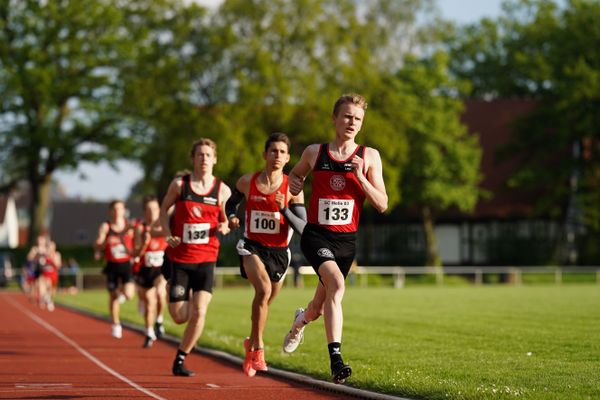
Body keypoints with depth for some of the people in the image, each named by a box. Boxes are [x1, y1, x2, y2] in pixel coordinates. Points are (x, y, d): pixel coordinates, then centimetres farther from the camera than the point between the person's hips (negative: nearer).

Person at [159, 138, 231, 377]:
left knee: (199, 313, -15)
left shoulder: (222, 190, 1)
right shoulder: (179, 185, -2)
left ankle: (180, 359, 3)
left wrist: (224, 227, -11)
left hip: (206, 260, 0)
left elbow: (225, 221, 13)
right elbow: (164, 209, 11)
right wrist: (168, 234, -5)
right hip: (179, 258, 0)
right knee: (179, 317, 1)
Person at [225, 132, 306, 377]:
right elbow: (232, 203, 17)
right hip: (252, 247, -2)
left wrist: (284, 209, -25)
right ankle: (258, 348, -21)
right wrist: (232, 217, -4)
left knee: (265, 301, 15)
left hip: (278, 251, 2)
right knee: (264, 289, -29)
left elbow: (303, 228, -10)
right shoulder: (247, 182, -3)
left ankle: (251, 343, 44)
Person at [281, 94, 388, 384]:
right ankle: (336, 359, -33)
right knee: (336, 284, -30)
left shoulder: (369, 157, 0)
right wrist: (294, 184, 1)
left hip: (346, 240, 2)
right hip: (316, 236, -2)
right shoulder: (314, 152, 2)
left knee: (320, 308, 13)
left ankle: (301, 320, 52)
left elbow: (381, 205, -4)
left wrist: (360, 177, -16)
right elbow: (296, 173, 24)